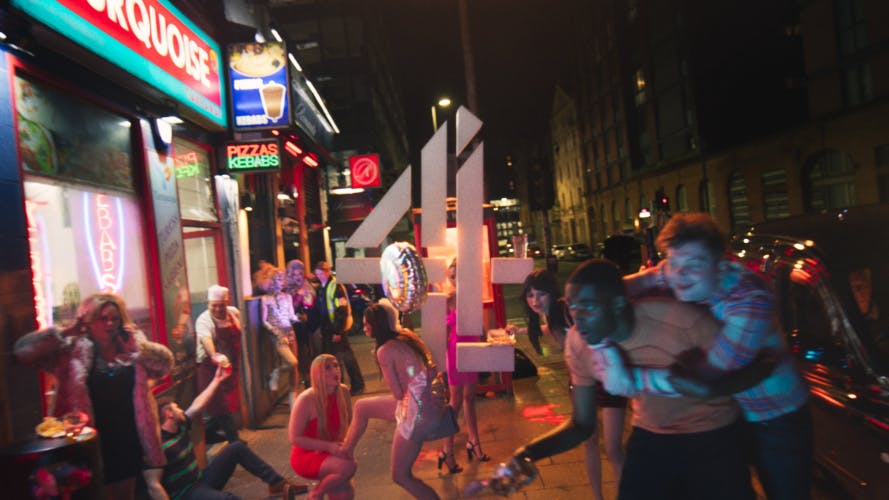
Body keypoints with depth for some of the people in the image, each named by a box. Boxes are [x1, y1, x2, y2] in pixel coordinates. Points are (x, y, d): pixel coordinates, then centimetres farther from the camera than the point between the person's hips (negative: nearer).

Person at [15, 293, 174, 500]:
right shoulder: (74, 350, -6)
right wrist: (64, 332, -20)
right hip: (95, 441, -3)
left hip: (129, 439, 3)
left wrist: (137, 343, -15)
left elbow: (165, 363, -3)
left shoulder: (132, 348, 3)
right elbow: (23, 351, -12)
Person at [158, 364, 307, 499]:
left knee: (237, 448, 7)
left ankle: (277, 484, 6)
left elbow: (197, 405, 12)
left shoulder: (180, 426, 2)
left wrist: (217, 380, 15)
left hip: (201, 478, 10)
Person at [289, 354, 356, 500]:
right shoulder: (306, 400, -23)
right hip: (306, 456, -6)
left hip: (329, 454, 6)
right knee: (348, 466, -30)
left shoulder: (343, 392, -6)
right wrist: (329, 446, -25)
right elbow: (294, 438, -19)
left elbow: (350, 424, 11)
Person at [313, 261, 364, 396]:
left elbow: (342, 311, -18)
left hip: (337, 330, -8)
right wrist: (321, 329, 11)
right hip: (326, 330, 8)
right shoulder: (320, 288, 11)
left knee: (347, 357, -1)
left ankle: (357, 385, 9)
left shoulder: (336, 287, -14)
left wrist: (338, 331, -20)